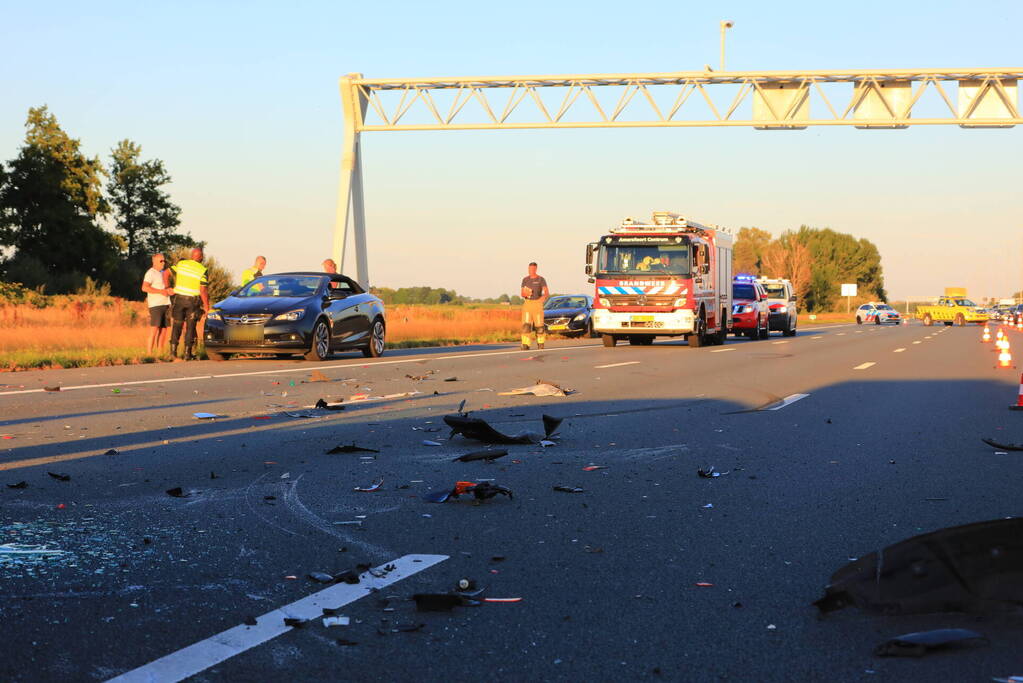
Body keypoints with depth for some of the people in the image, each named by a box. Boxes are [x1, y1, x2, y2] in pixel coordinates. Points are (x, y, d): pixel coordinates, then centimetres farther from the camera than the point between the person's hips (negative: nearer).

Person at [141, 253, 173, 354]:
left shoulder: (163, 273, 20)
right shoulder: (151, 273, -6)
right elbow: (144, 288, -18)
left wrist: (170, 290, 7)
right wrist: (161, 291, -19)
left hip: (165, 304, 8)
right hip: (155, 305, -8)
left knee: (163, 330, 6)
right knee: (154, 330, -13)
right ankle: (149, 353, -15)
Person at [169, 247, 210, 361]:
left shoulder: (180, 263, 1)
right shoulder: (202, 270, -8)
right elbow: (203, 291, -10)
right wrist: (206, 306, -3)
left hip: (179, 299, 2)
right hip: (193, 301, -2)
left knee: (177, 325, 11)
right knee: (190, 327, 5)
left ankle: (173, 350, 3)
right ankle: (187, 353, 3)